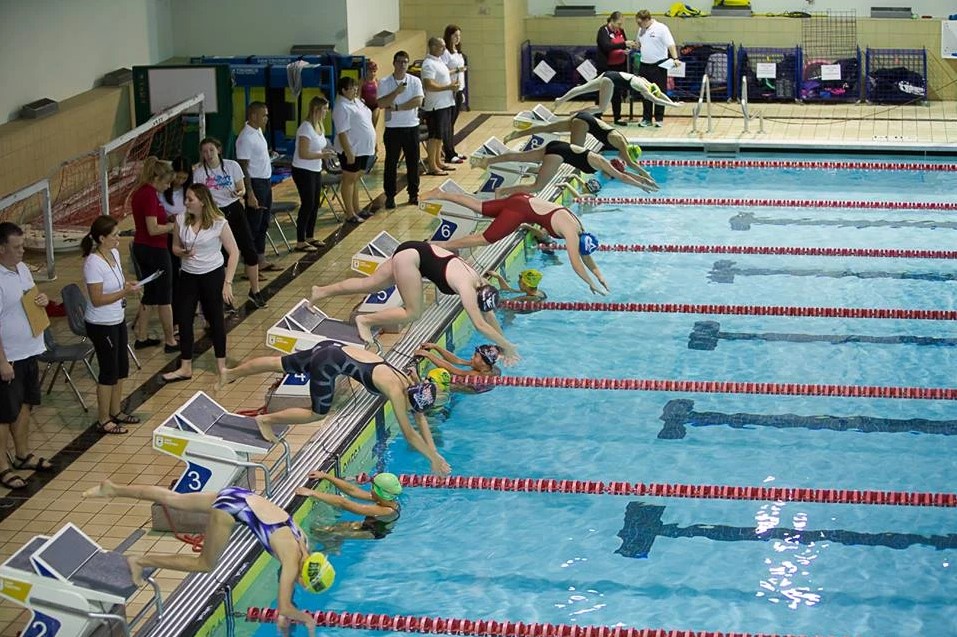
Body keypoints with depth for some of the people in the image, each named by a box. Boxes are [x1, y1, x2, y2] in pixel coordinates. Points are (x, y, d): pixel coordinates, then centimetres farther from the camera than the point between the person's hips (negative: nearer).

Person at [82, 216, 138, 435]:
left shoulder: (114, 253, 2)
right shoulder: (93, 263, -25)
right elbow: (97, 299, -24)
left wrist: (127, 284, -2)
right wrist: (124, 292, -29)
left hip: (118, 320, 9)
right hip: (101, 325, -9)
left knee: (121, 368, 18)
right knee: (109, 372, 2)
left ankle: (116, 412, 34)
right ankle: (103, 421, 16)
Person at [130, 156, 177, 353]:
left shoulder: (139, 192, 8)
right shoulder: (150, 195, -21)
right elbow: (153, 229, -24)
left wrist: (168, 220, 8)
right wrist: (173, 226, -11)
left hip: (140, 247, 9)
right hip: (155, 250, -9)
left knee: (149, 294, 18)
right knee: (164, 297, 1)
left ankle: (141, 337, 23)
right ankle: (170, 341, 9)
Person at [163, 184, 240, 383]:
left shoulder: (218, 223, -15)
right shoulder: (181, 221, -3)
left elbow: (233, 252, -11)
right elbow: (175, 247, 10)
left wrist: (227, 283, -14)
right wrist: (183, 253, -15)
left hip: (213, 275, -4)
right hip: (188, 276, 4)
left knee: (215, 318, 9)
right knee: (184, 320, 4)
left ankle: (221, 365, 24)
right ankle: (185, 368, 15)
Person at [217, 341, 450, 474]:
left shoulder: (409, 384, 0)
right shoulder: (396, 391, -21)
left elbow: (421, 420, 10)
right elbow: (409, 434, -19)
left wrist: (435, 452, 7)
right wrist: (434, 458, -14)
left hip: (332, 349, 8)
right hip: (329, 363, -8)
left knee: (280, 364, 21)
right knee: (318, 413, -1)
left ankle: (229, 373, 37)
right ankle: (266, 420, 10)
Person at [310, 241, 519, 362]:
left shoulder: (480, 282, -1)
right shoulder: (468, 289, -23)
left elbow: (489, 315, 11)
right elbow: (480, 325, -24)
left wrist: (503, 344, 13)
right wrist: (507, 346, -19)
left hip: (413, 252, 9)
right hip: (411, 257, -9)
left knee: (369, 283, 18)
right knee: (413, 313, -9)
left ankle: (321, 291, 28)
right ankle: (365, 320, 3)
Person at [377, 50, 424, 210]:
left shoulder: (415, 81, 0)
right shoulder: (385, 82, -3)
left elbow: (418, 101, -12)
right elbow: (381, 104, -12)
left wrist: (397, 107, -16)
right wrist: (397, 92, -22)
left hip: (411, 127, 1)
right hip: (392, 128, -1)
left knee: (413, 162, 8)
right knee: (391, 163, 3)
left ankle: (413, 194, 19)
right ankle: (390, 196, 11)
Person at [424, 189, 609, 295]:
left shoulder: (578, 226, 8)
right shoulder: (572, 234, -17)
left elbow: (584, 254, 20)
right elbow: (576, 263, -17)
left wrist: (598, 274, 18)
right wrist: (591, 284, -7)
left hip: (522, 200, 8)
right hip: (519, 211, -8)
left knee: (480, 207, 18)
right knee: (486, 239, -6)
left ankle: (441, 194, 25)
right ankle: (444, 245, -5)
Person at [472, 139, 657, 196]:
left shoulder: (605, 162, 13)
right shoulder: (603, 164, -9)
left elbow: (622, 174, 24)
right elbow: (622, 177, -12)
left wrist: (643, 178, 24)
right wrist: (642, 186, -5)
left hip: (556, 147, 9)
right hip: (559, 153, -9)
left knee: (517, 157, 14)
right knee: (537, 186, -11)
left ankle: (485, 161, 21)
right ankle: (502, 191, -16)